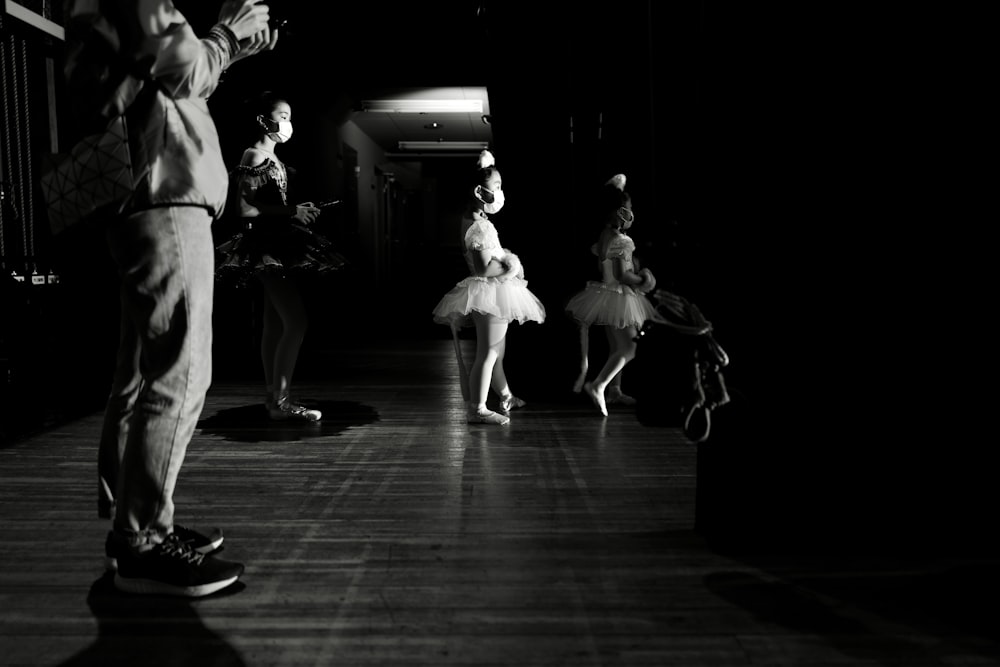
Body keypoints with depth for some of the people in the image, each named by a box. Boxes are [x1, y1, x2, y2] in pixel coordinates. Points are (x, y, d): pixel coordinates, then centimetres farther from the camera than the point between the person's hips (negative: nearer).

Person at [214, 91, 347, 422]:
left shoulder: (273, 160, 17)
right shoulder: (253, 156, -9)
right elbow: (244, 208, -16)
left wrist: (298, 210, 7)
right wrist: (291, 212, -17)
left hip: (277, 246, 10)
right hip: (266, 245, -10)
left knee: (275, 324, 10)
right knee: (297, 320, -14)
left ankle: (273, 396, 16)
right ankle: (280, 399, -10)